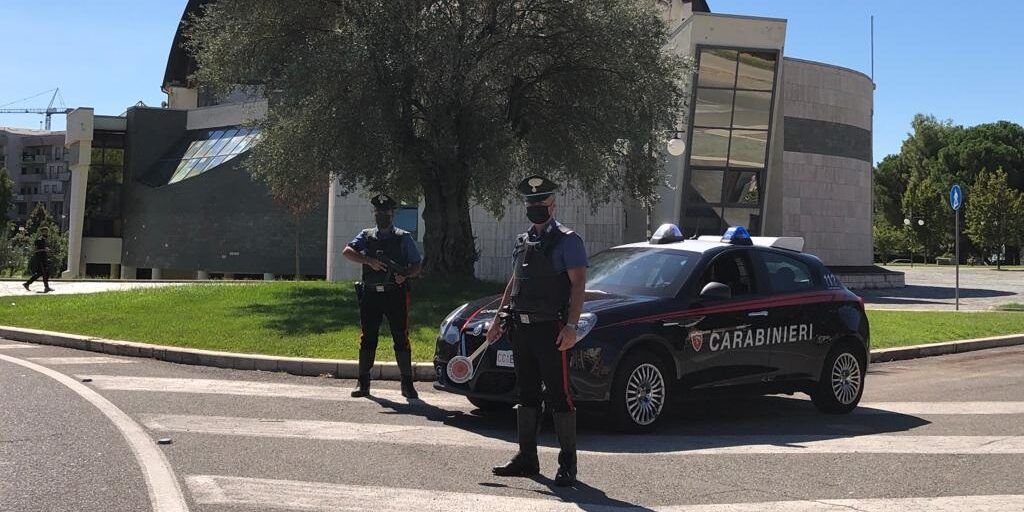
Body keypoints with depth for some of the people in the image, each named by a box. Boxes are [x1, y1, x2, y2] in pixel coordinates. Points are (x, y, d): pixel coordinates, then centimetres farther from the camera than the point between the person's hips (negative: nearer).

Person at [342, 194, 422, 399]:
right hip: (370, 295, 2)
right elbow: (347, 252, -4)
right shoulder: (366, 236, 12)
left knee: (401, 339, -2)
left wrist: (405, 275, -15)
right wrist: (369, 261, -17)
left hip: (396, 294, -2)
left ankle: (407, 384, 4)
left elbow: (417, 266, 6)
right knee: (367, 339, 5)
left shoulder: (404, 238, 8)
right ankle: (363, 383, 12)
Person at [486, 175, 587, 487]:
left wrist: (571, 326, -19)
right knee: (527, 394, 12)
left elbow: (578, 285, -11)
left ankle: (567, 462, 5)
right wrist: (498, 319, 18)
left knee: (559, 396, -3)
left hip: (550, 329, -7)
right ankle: (527, 458, 21)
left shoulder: (567, 241, -5)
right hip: (521, 329, 7)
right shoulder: (523, 241, 16)